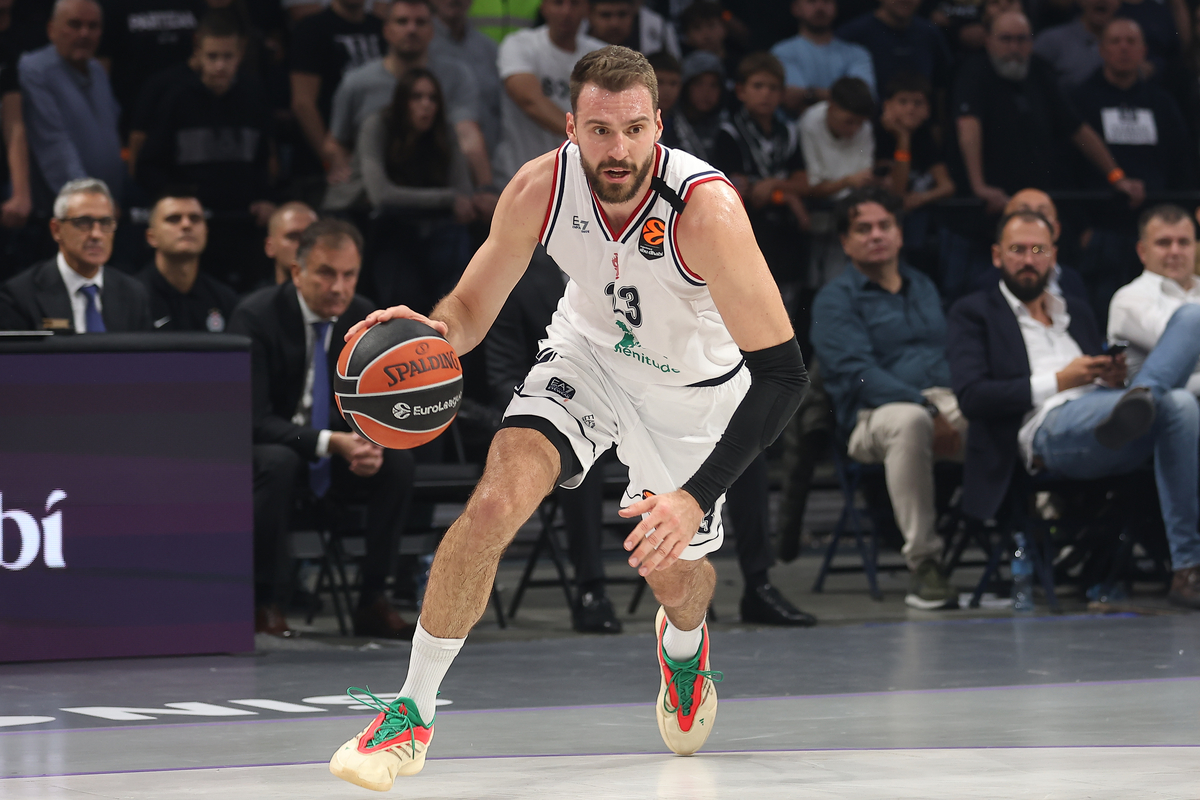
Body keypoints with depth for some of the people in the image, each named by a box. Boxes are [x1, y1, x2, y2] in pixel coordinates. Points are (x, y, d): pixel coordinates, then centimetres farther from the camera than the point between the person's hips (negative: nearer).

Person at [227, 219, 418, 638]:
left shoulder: (366, 319, -4)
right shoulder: (256, 316, -18)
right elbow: (253, 418, -23)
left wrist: (373, 443, -24)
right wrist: (329, 443, -36)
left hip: (337, 452, 4)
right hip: (265, 447, -4)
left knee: (398, 461, -22)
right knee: (276, 462, -37)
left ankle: (372, 601, -15)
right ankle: (264, 603, -23)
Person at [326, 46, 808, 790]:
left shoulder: (705, 206, -38)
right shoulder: (539, 189, -27)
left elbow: (782, 372, -39)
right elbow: (473, 308, -11)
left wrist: (696, 498, -48)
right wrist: (434, 331, -38)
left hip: (692, 387, -1)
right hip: (590, 353, 1)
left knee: (674, 574, 16)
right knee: (494, 504, -23)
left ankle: (685, 643, 57)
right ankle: (412, 713, -8)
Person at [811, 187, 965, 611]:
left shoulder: (923, 287, 27)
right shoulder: (836, 298, 7)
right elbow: (857, 373, -7)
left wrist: (964, 403, -2)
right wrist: (927, 408, -20)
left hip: (946, 401, 5)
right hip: (874, 414, -5)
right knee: (909, 421, -41)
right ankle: (923, 566, -39)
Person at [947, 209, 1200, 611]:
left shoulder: (1076, 310, 36)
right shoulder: (974, 313, 16)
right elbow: (971, 396, -1)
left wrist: (1113, 378, 5)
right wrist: (1057, 382, -8)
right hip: (1049, 429, -6)